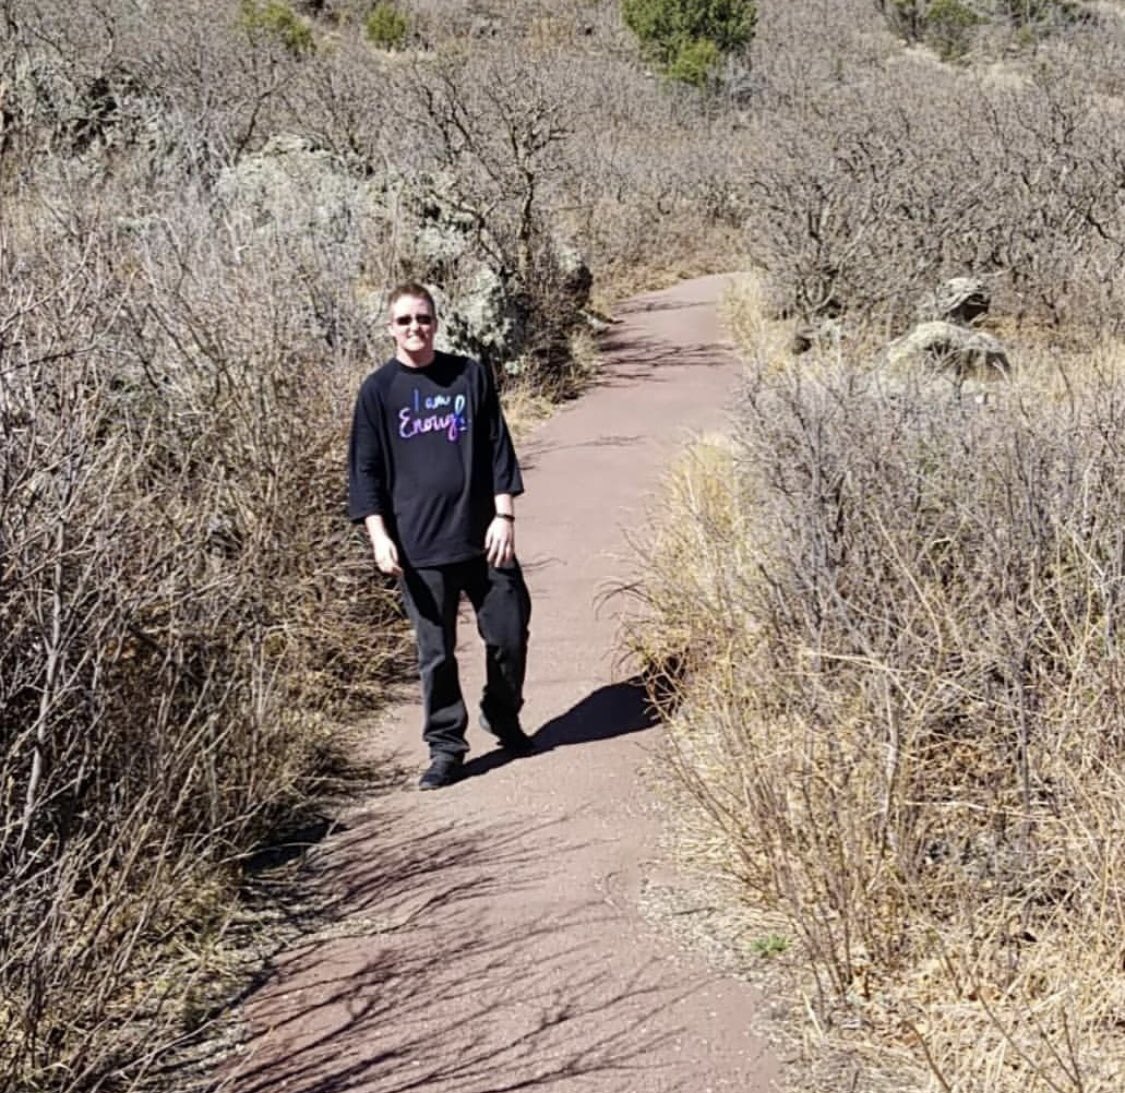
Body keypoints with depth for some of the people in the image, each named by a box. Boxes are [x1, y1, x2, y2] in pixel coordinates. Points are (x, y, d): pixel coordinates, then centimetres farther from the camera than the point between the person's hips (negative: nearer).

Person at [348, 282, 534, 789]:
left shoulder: (471, 375, 4)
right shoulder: (378, 391, 1)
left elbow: (498, 448, 6)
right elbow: (365, 469, 1)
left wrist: (504, 515, -2)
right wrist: (379, 534, -8)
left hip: (483, 536, 2)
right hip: (419, 547, -1)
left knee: (509, 634, 7)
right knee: (435, 652, 4)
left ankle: (504, 718, 32)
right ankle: (445, 747, 17)